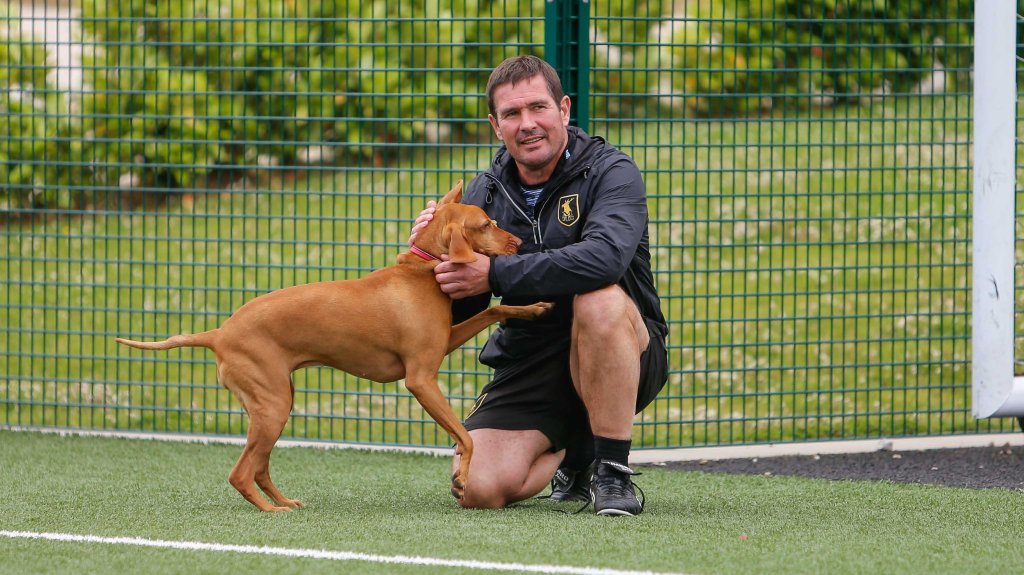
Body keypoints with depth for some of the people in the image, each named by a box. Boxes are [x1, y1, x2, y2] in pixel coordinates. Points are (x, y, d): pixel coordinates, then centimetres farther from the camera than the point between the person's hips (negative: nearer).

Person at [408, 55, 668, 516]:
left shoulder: (611, 173, -12)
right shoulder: (485, 193, 3)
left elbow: (605, 257, -34)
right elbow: (457, 312, 7)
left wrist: (495, 273, -31)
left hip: (621, 353, -5)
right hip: (528, 363, 5)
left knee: (600, 298, -38)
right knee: (478, 487, -18)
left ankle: (613, 469, -22)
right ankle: (574, 451, 18)